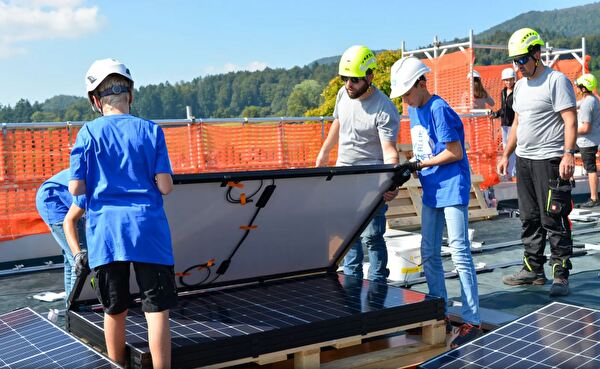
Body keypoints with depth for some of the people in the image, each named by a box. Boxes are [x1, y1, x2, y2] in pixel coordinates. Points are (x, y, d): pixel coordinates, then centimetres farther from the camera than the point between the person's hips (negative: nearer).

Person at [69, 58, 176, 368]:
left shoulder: (88, 133, 2)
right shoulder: (151, 131, 1)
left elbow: (75, 188, 0)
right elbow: (165, 186, -4)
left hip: (105, 230, 2)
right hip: (147, 228, -1)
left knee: (115, 311, 14)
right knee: (157, 309, 2)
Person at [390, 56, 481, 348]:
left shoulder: (439, 110, -16)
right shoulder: (414, 110, 11)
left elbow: (455, 152, -18)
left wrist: (420, 164, -15)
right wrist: (410, 166, 1)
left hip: (453, 189, -9)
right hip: (431, 191, 9)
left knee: (459, 253, -9)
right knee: (429, 255, 12)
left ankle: (472, 321, -4)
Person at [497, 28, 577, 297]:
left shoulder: (556, 80, -9)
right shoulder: (520, 85, 16)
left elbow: (570, 121, -14)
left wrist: (568, 153, -24)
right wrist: (506, 155, 20)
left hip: (549, 161, -8)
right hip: (524, 161, 8)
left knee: (553, 220, -6)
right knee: (529, 218, 12)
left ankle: (560, 275, 1)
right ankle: (533, 269, 22)